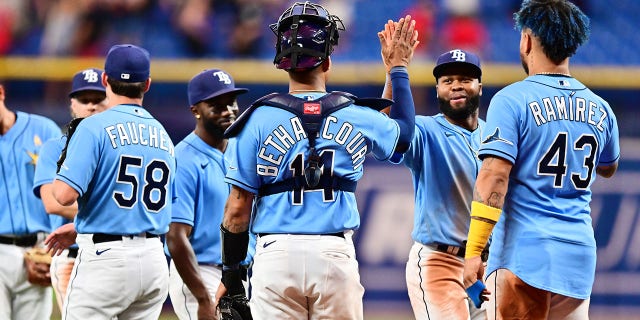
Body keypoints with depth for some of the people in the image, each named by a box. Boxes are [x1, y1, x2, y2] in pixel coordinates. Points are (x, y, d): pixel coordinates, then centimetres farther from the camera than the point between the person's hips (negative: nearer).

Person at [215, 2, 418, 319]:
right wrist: (399, 68, 37)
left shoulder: (258, 120, -2)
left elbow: (238, 207, -1)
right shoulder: (358, 118, 4)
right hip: (336, 256, 1)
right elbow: (404, 133, 28)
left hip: (277, 254, -1)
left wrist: (230, 270, 9)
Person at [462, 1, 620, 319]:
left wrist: (473, 251, -15)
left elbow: (494, 176, -13)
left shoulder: (512, 100, -5)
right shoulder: (600, 109, 12)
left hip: (525, 251, -5)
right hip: (580, 256, 5)